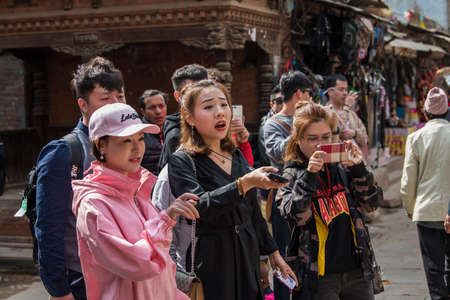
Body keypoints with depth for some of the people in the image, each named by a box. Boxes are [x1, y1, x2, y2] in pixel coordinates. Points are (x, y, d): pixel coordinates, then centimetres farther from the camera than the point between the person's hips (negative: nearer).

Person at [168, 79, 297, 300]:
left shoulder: (237, 157, 12)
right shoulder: (181, 162, -9)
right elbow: (200, 206, -25)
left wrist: (273, 253, 19)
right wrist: (246, 183, -35)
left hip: (248, 258, 6)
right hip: (212, 264, -6)